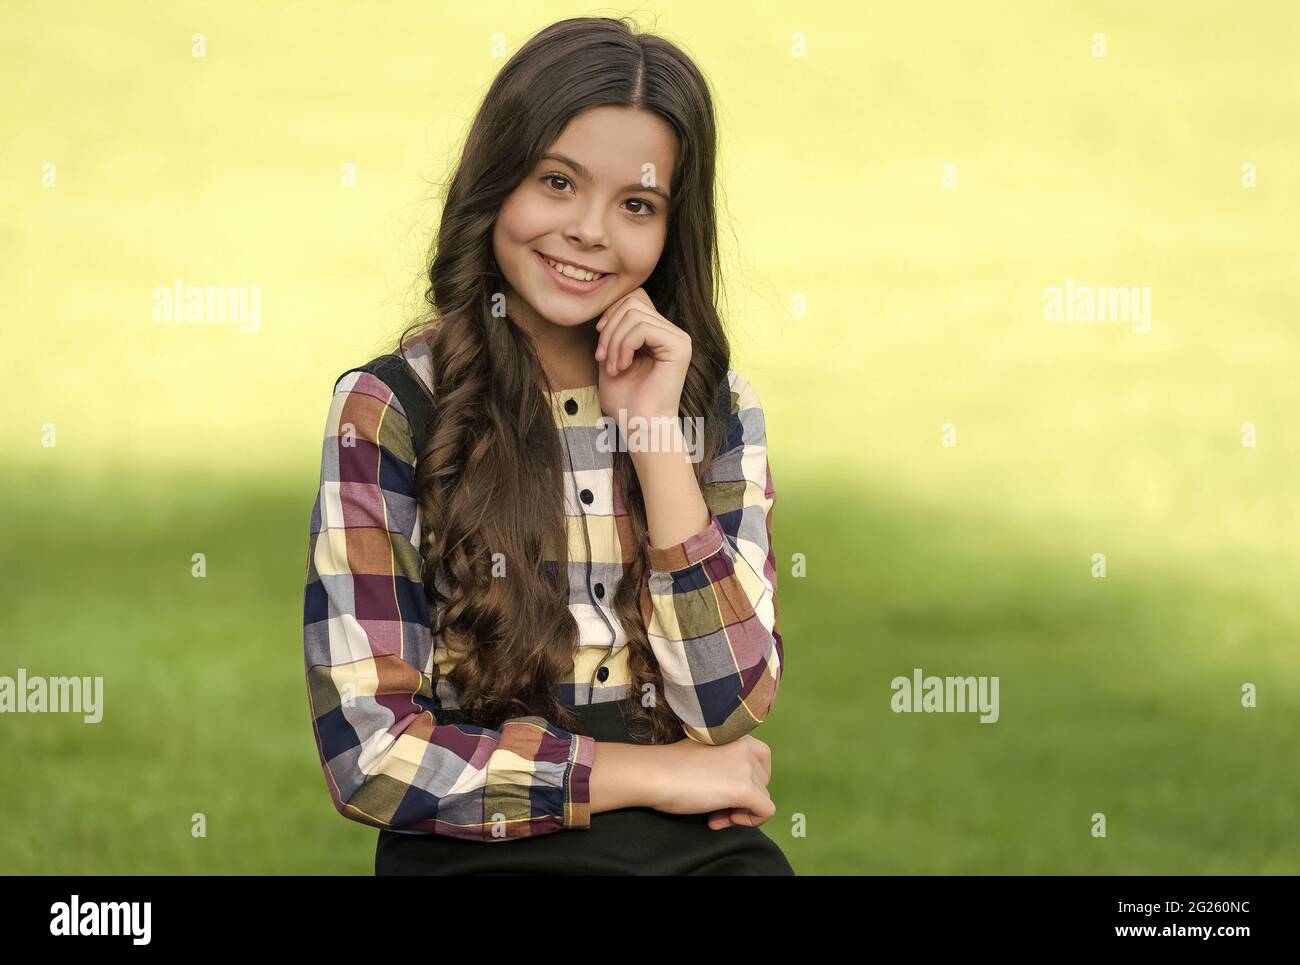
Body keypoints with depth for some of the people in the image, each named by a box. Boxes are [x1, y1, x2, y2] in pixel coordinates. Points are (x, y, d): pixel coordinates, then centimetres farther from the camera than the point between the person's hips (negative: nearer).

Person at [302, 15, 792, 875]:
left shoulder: (717, 407, 8)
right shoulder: (388, 412, -2)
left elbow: (733, 710, -1)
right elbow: (368, 753, -8)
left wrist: (656, 433, -6)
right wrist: (662, 774, -6)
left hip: (700, 851, 3)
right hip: (482, 857, -3)